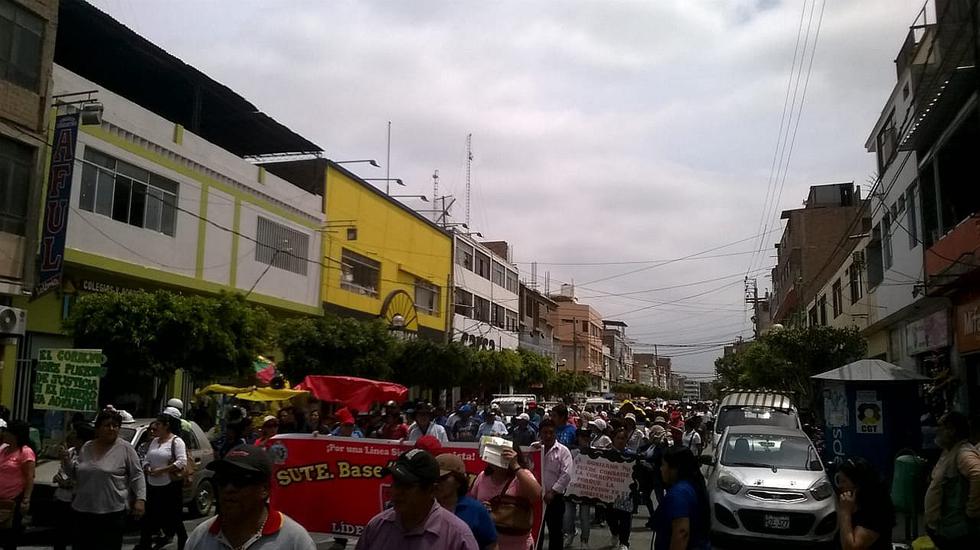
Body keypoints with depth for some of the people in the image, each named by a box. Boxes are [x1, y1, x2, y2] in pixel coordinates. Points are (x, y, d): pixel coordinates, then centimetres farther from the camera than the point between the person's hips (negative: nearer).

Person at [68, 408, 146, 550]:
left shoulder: (125, 448, -3)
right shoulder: (86, 448, 11)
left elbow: (137, 476, -4)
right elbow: (76, 473, 20)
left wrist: (140, 499, -14)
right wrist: (66, 460, 2)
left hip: (112, 513, -5)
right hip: (82, 511, 5)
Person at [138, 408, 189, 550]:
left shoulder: (176, 441, -9)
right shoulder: (154, 441, 13)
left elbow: (182, 462, -20)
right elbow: (146, 460, 17)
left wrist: (160, 470, -19)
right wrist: (148, 468, -6)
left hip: (170, 486, -7)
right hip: (152, 485, 7)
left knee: (175, 520, 1)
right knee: (148, 518, 11)